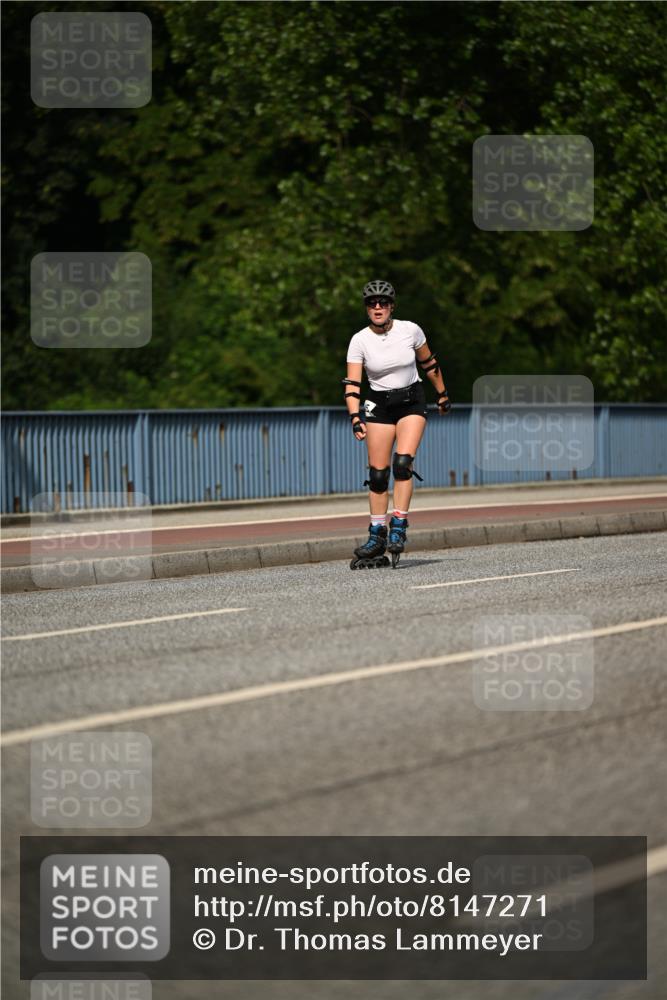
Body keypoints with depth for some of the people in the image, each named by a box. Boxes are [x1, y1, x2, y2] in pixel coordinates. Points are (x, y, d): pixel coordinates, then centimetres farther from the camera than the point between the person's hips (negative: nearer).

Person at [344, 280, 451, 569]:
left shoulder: (410, 330, -8)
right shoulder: (359, 341, -10)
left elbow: (429, 363, 8)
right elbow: (351, 385, -13)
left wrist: (442, 394, 18)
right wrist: (355, 418, -27)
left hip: (412, 402, -1)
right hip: (378, 406, 1)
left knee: (403, 463, -19)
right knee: (377, 474, -1)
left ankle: (398, 528, -15)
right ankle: (377, 536, 9)